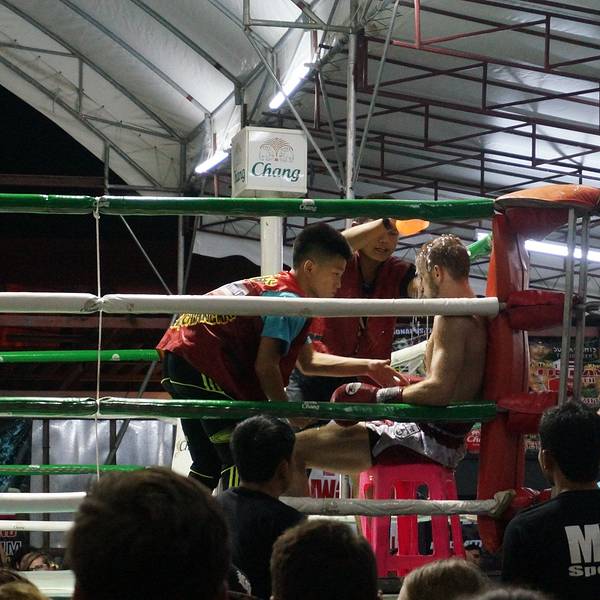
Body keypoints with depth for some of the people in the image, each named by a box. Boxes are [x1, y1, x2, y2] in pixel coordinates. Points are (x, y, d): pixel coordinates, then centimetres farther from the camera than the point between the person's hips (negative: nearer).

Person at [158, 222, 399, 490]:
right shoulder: (290, 299, -9)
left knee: (209, 466, 17)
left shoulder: (276, 286, 22)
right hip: (201, 360, -10)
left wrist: (368, 367, 23)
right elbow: (266, 366, -16)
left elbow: (308, 360, 24)